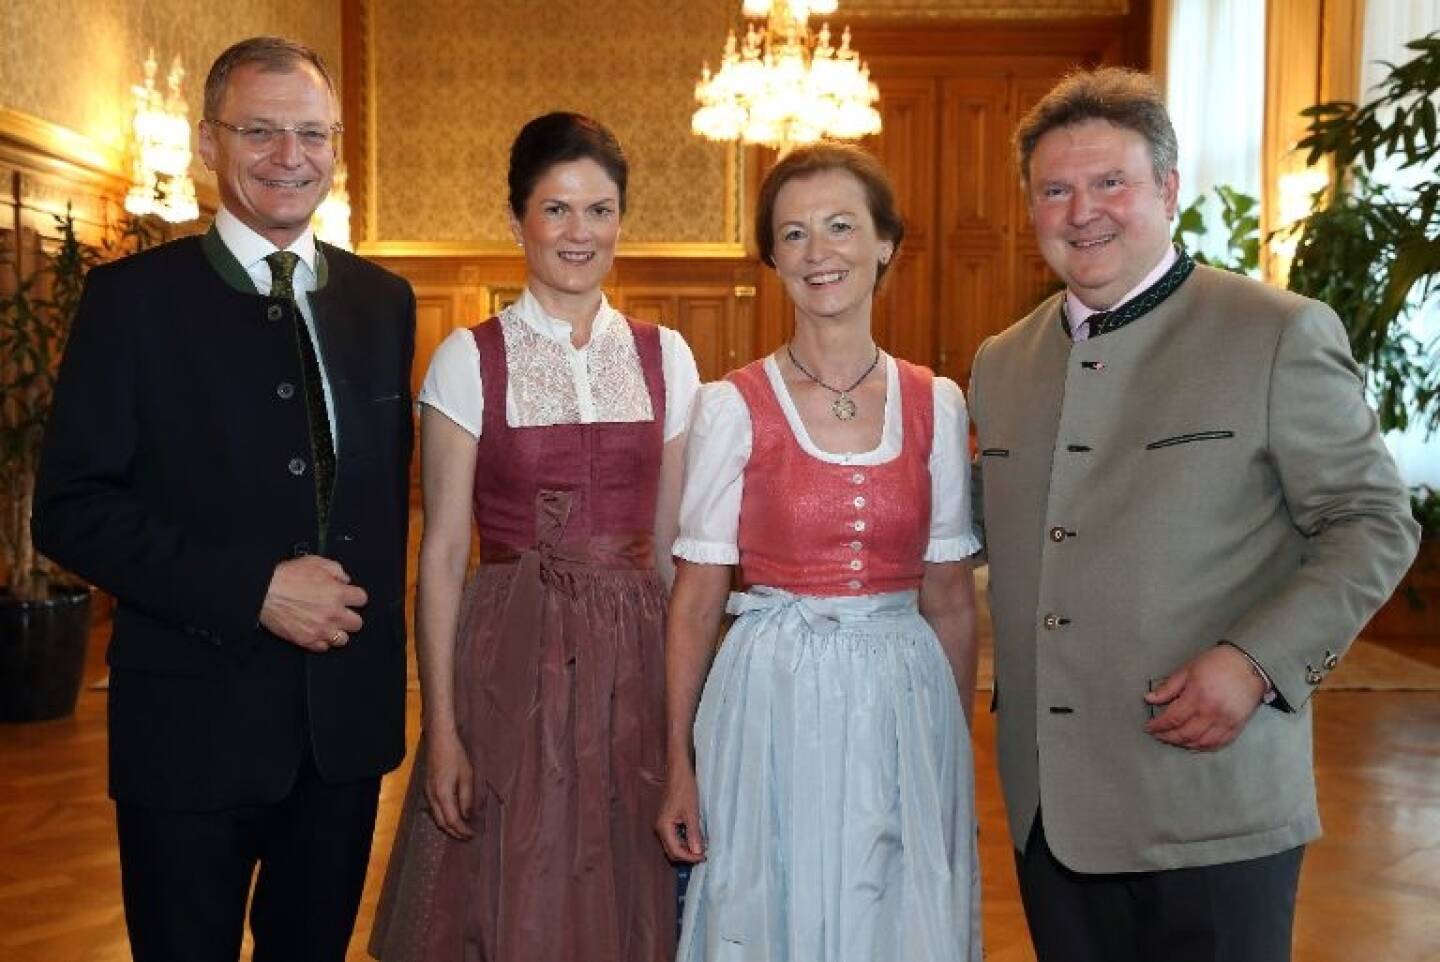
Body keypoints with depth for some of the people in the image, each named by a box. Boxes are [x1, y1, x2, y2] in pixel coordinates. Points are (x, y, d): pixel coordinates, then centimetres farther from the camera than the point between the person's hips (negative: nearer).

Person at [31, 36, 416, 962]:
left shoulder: (383, 301, 6)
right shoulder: (132, 297, -6)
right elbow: (71, 508, -10)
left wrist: (378, 621, 4)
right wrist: (252, 589, -19)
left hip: (349, 717, 4)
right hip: (194, 722, -3)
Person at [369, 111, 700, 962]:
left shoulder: (665, 356, 5)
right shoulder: (469, 359, -3)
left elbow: (675, 542, 8)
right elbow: (443, 549, -4)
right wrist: (441, 726, -9)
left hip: (636, 660, 3)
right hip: (512, 660, -2)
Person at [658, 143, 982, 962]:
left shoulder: (937, 404, 2)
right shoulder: (732, 407, -5)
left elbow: (951, 599, 7)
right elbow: (697, 599, -2)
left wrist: (956, 741, 8)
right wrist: (678, 764, -4)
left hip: (904, 708, 3)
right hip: (773, 707, -2)